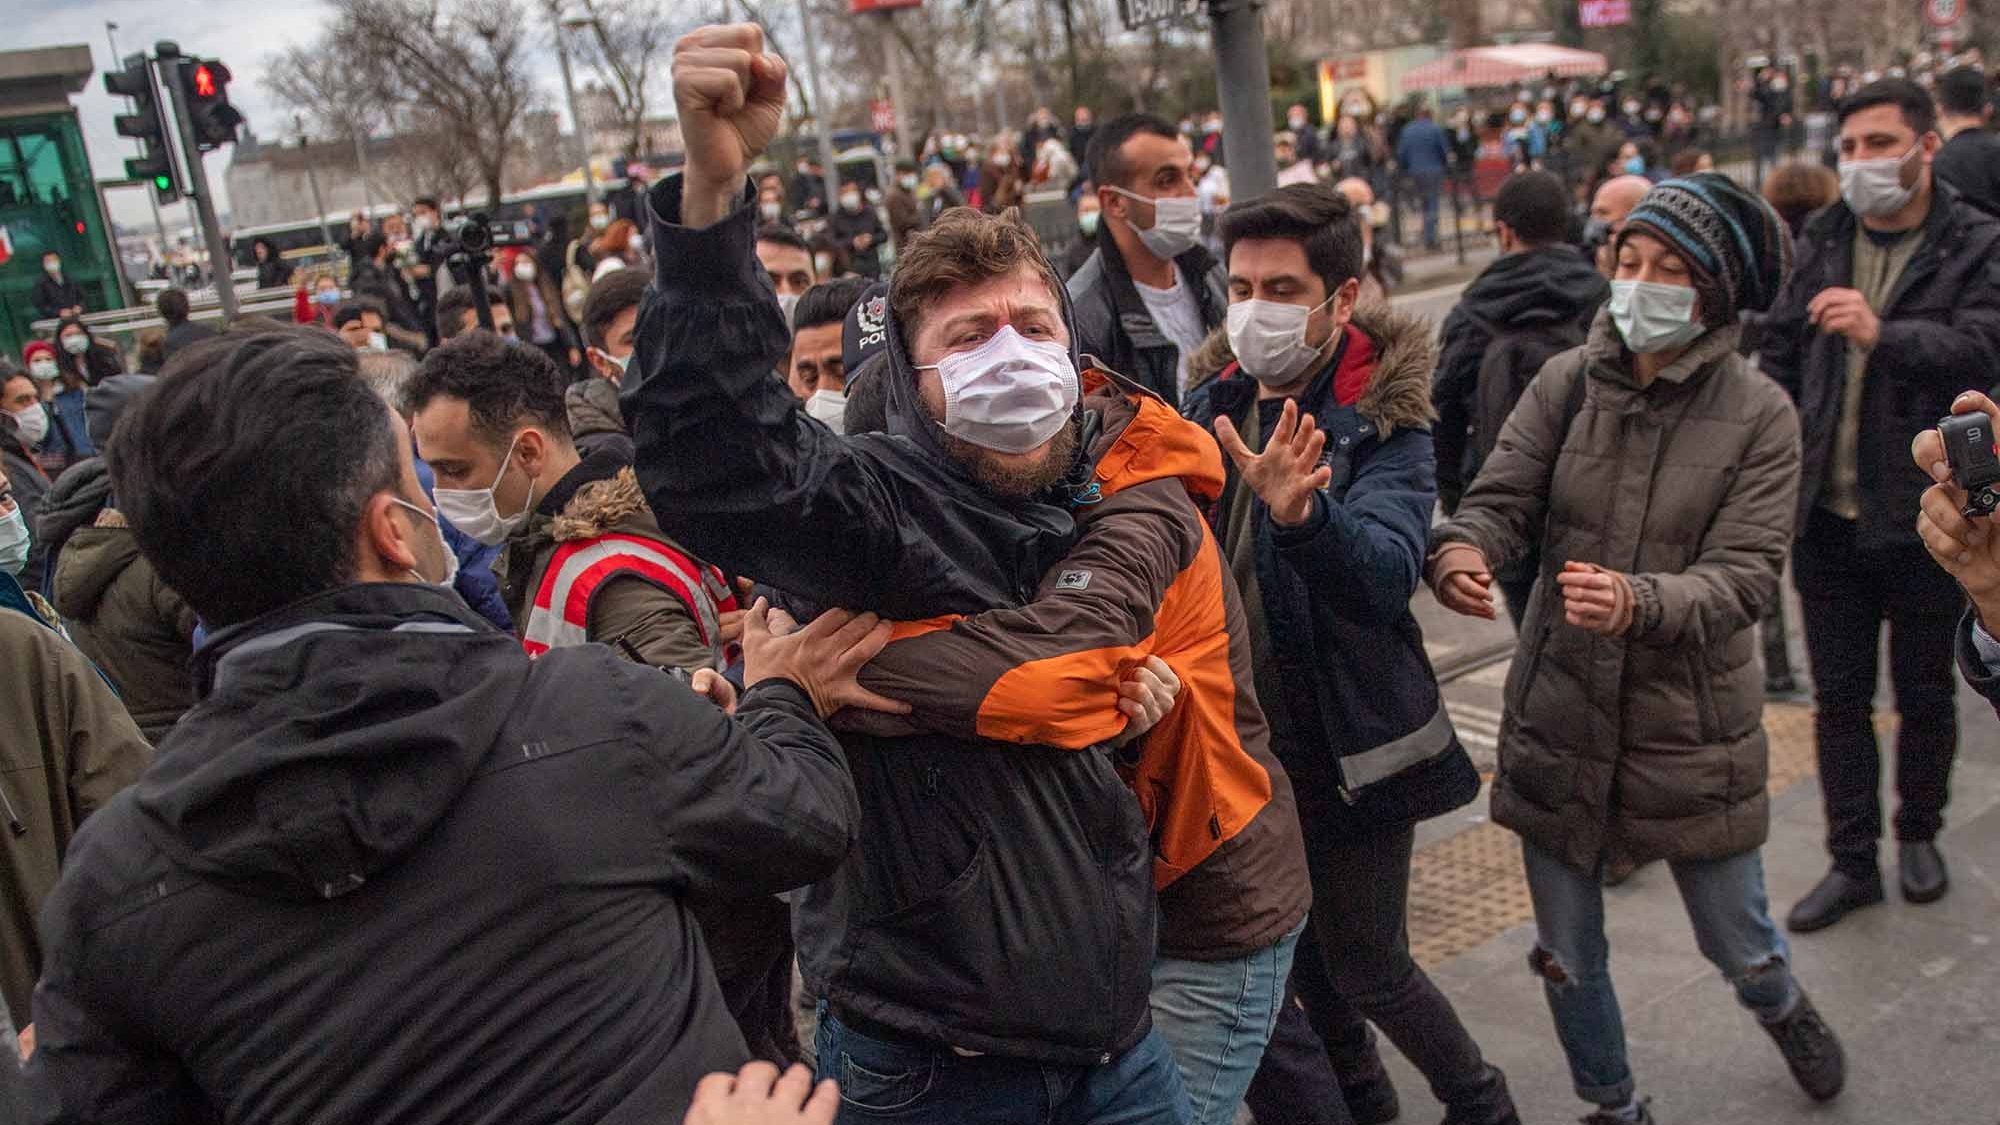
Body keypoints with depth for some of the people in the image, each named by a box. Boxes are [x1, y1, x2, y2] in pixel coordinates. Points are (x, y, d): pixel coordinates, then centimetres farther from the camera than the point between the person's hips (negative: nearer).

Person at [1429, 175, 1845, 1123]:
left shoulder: (1758, 415, -9)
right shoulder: (1567, 382, -4)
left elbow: (1744, 576, -17)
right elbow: (1500, 499, -11)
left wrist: (1639, 603, -37)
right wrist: (1461, 551, -34)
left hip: (1688, 730, -1)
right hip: (1560, 717, 2)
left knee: (1739, 945, 19)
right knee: (1567, 958, 15)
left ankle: (1785, 1010, 57)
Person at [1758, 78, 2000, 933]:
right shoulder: (1819, 242, 5)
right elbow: (1779, 353, 12)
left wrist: (1883, 334, -39)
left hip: (1925, 517, -3)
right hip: (1828, 515, 3)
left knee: (1924, 694, 13)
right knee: (1839, 698, 10)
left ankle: (1918, 834, 36)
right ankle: (1853, 861, 23)